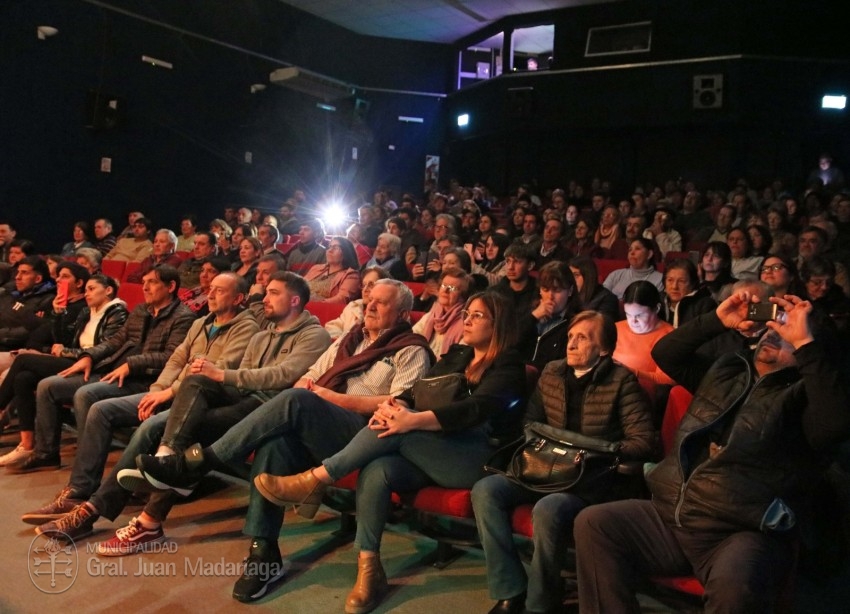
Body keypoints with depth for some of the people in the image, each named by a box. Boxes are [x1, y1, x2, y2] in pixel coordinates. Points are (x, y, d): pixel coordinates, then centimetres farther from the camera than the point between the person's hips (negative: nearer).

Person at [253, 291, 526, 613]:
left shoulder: (508, 366, -1)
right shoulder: (455, 356, 21)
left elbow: (475, 410, -18)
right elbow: (415, 393, 11)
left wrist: (412, 420, -29)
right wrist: (394, 403, -14)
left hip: (478, 459, -5)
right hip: (429, 453, 6)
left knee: (396, 432, -29)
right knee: (377, 469, -26)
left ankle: (315, 480, -20)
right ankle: (368, 568, -21)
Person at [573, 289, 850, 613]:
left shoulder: (801, 395, 4)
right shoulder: (724, 371, 21)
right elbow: (664, 353, 21)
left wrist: (806, 342, -16)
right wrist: (717, 320, 9)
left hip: (743, 534, -5)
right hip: (670, 517, 5)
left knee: (735, 587, -37)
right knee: (593, 523, -12)